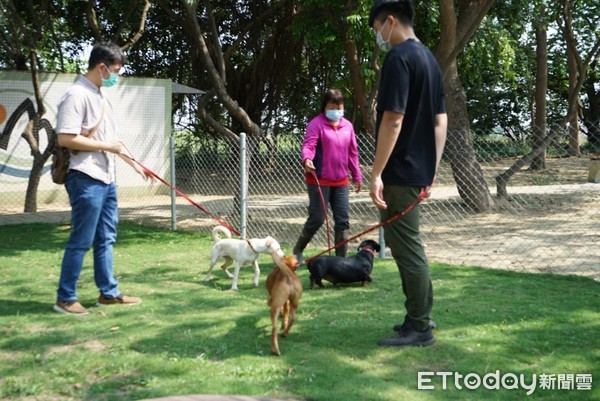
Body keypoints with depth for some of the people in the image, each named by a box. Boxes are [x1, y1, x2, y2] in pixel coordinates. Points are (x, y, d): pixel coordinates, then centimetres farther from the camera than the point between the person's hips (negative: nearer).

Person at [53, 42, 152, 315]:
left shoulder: (101, 96, 16)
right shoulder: (76, 95, -14)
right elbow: (65, 138, -22)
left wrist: (134, 164, 24)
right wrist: (106, 146, -16)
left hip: (106, 178, 9)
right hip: (86, 179, -9)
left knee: (105, 239, 13)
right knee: (81, 241, -3)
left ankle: (108, 292, 21)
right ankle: (65, 298, 8)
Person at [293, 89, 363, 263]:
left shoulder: (347, 126, 11)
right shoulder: (317, 124, -6)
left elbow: (352, 153, 17)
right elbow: (308, 145, -18)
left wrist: (357, 176, 19)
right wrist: (307, 159, -39)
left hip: (341, 181, 5)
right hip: (319, 180, -5)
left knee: (343, 220, 2)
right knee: (317, 218, -2)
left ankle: (341, 257, 9)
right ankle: (298, 249, 20)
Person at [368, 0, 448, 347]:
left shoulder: (399, 58, -15)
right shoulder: (429, 58, 15)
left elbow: (393, 119, -22)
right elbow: (441, 120, 16)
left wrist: (376, 173, -19)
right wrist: (432, 170, 18)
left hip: (400, 171, -10)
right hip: (419, 168, 10)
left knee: (406, 247, -2)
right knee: (409, 244, 18)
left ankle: (420, 329, 5)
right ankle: (421, 316, 26)